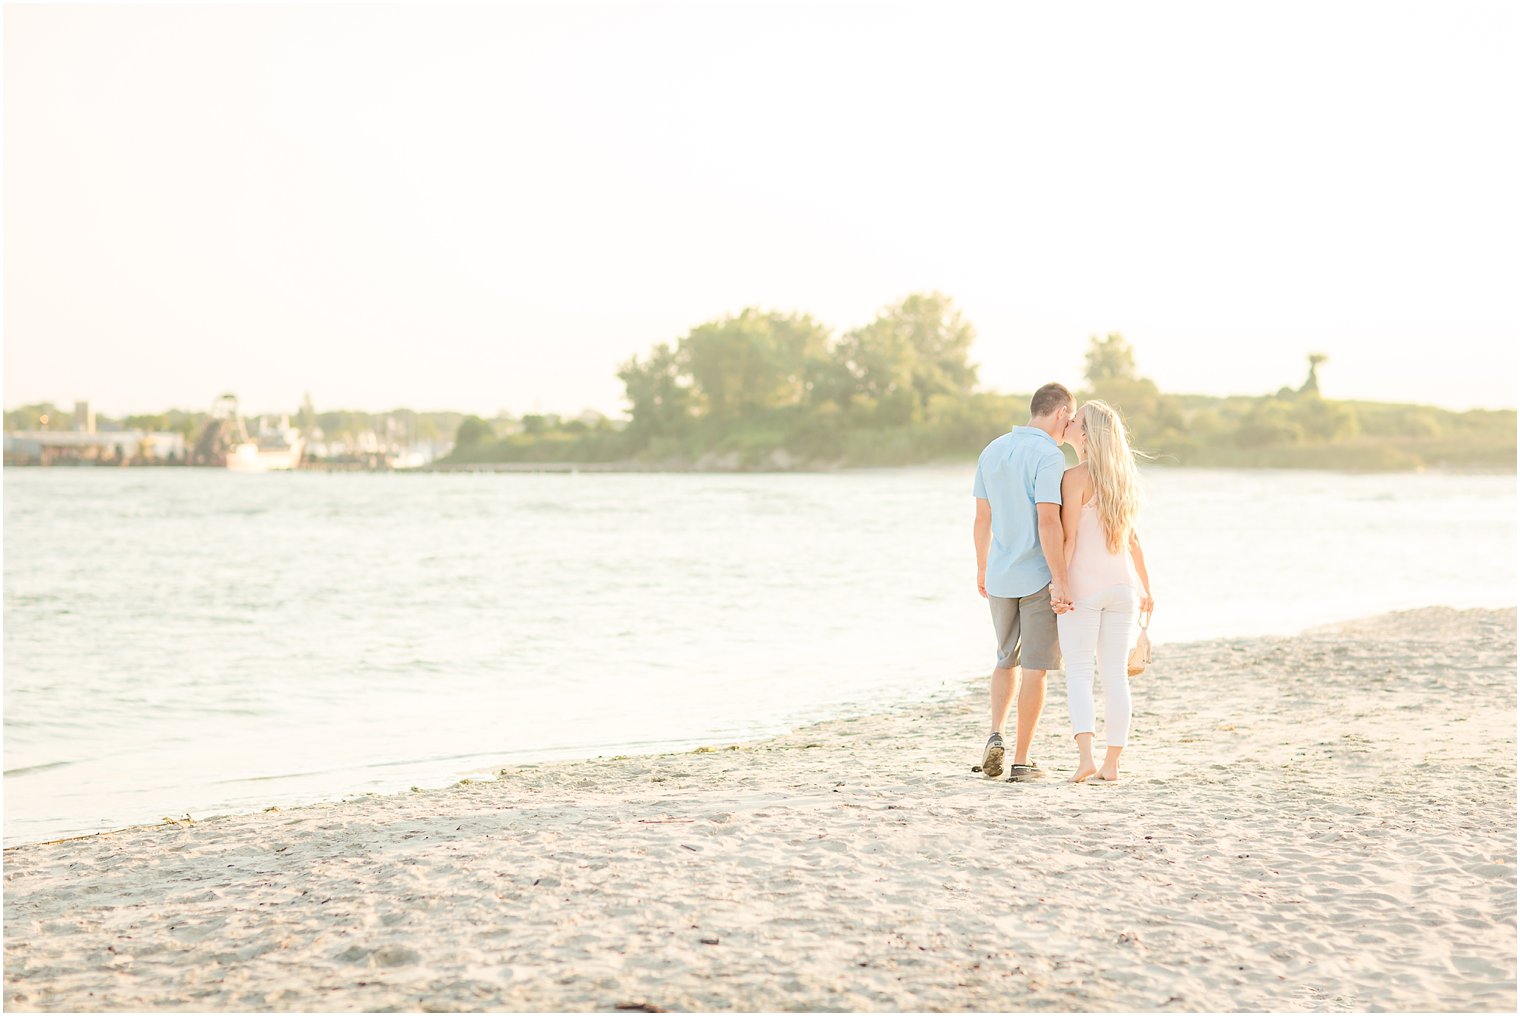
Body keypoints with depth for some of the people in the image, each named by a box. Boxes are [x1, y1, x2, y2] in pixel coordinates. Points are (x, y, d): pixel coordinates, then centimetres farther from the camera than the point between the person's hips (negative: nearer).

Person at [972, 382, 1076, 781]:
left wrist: (982, 570, 23)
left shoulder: (992, 451, 7)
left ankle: (996, 736, 2)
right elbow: (1047, 522, -23)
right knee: (1035, 668, 2)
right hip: (1040, 577, -6)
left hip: (1000, 578, 6)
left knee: (1007, 660, 21)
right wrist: (1059, 581, -22)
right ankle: (1021, 760, 5)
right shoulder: (1048, 456, -15)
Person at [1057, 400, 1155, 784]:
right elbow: (1132, 538, 15)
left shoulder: (1076, 478, -11)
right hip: (1122, 583, 6)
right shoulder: (1122, 477, 11)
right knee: (1115, 675, 6)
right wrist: (1146, 588, 20)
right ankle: (1112, 763, 7)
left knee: (1078, 673, -3)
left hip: (1083, 586, -6)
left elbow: (1068, 539, -16)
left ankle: (1085, 756, -17)